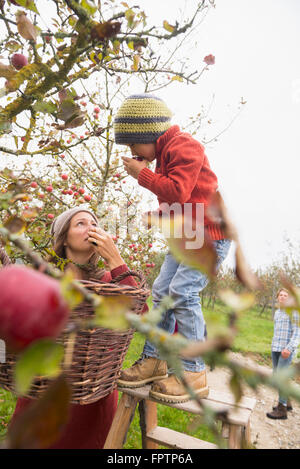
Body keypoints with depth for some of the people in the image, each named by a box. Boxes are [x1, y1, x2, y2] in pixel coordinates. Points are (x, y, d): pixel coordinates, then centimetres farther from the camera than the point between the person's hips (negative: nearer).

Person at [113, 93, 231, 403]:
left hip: (209, 233, -10)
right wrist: (159, 215, 7)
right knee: (161, 292, 4)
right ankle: (153, 361, 12)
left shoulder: (184, 147, -12)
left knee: (183, 292, -20)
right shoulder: (164, 153, 18)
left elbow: (178, 191, -25)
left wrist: (142, 174, -14)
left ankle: (194, 375, -8)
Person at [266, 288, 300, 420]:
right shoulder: (277, 312, 14)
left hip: (287, 350, -7)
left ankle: (282, 409, -1)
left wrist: (289, 348, -22)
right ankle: (287, 403, 28)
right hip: (275, 349, 7)